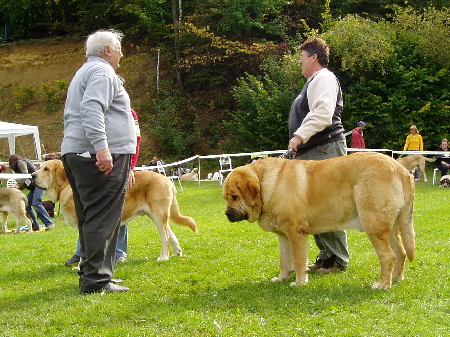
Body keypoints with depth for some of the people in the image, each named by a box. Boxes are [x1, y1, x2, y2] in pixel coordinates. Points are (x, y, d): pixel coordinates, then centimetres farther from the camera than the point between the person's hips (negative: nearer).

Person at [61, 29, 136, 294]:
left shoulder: (84, 72, 26)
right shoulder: (103, 72, -6)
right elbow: (92, 110, -21)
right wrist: (101, 147, -29)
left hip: (75, 154, 10)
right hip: (103, 157, -10)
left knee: (89, 218, 13)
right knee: (103, 219, -11)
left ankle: (91, 273, 18)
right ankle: (96, 279, -13)